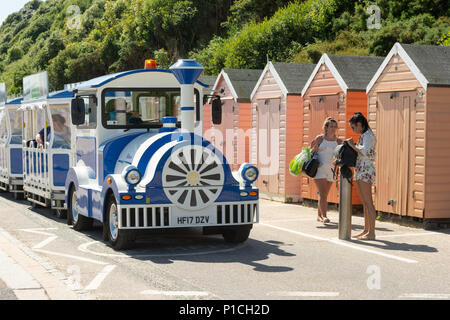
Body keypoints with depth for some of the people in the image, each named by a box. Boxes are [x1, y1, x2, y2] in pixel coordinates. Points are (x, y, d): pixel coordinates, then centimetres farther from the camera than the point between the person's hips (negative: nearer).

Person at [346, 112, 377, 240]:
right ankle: (366, 230, 17)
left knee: (368, 202, -9)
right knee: (364, 203, 12)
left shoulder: (368, 135, -11)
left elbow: (364, 152, -27)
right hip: (360, 172, 10)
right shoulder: (363, 136, 19)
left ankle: (371, 233, -8)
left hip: (366, 171, -10)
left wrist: (352, 145, -14)